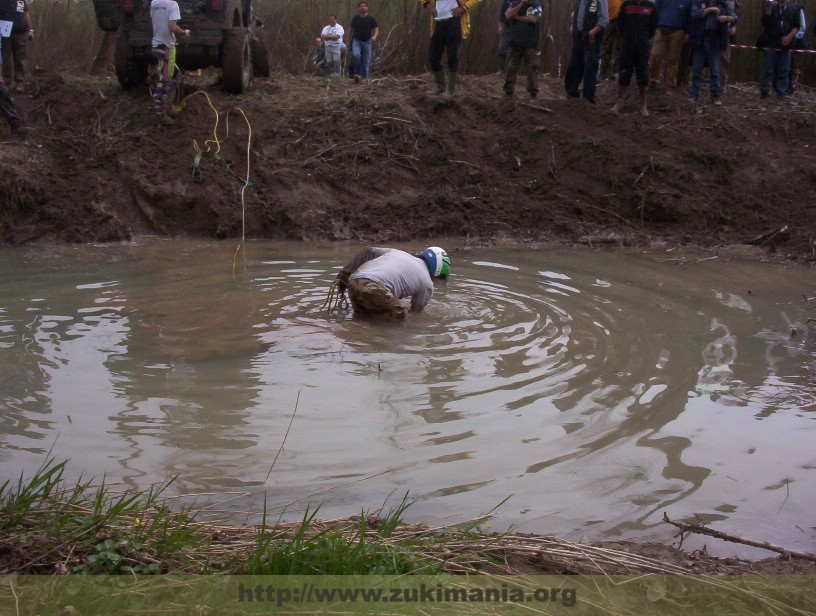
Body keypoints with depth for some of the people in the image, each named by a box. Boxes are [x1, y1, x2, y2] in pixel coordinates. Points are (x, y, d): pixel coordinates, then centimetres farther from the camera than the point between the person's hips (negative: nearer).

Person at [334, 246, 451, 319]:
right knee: (400, 317, 7)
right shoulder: (427, 284, 15)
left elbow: (366, 253, 29)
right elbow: (416, 311, 26)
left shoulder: (396, 252, 31)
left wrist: (343, 276, 30)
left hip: (353, 282, 7)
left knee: (365, 316, 24)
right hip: (373, 289, -7)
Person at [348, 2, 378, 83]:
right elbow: (351, 29, 14)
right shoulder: (355, 18, 5)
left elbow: (376, 29, 2)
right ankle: (357, 73, -15)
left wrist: (374, 36, -18)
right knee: (356, 55, -28)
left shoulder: (371, 19, 1)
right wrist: (348, 40, 13)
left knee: (366, 61, -1)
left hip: (367, 42, 0)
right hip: (356, 41, 0)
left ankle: (365, 78, 8)